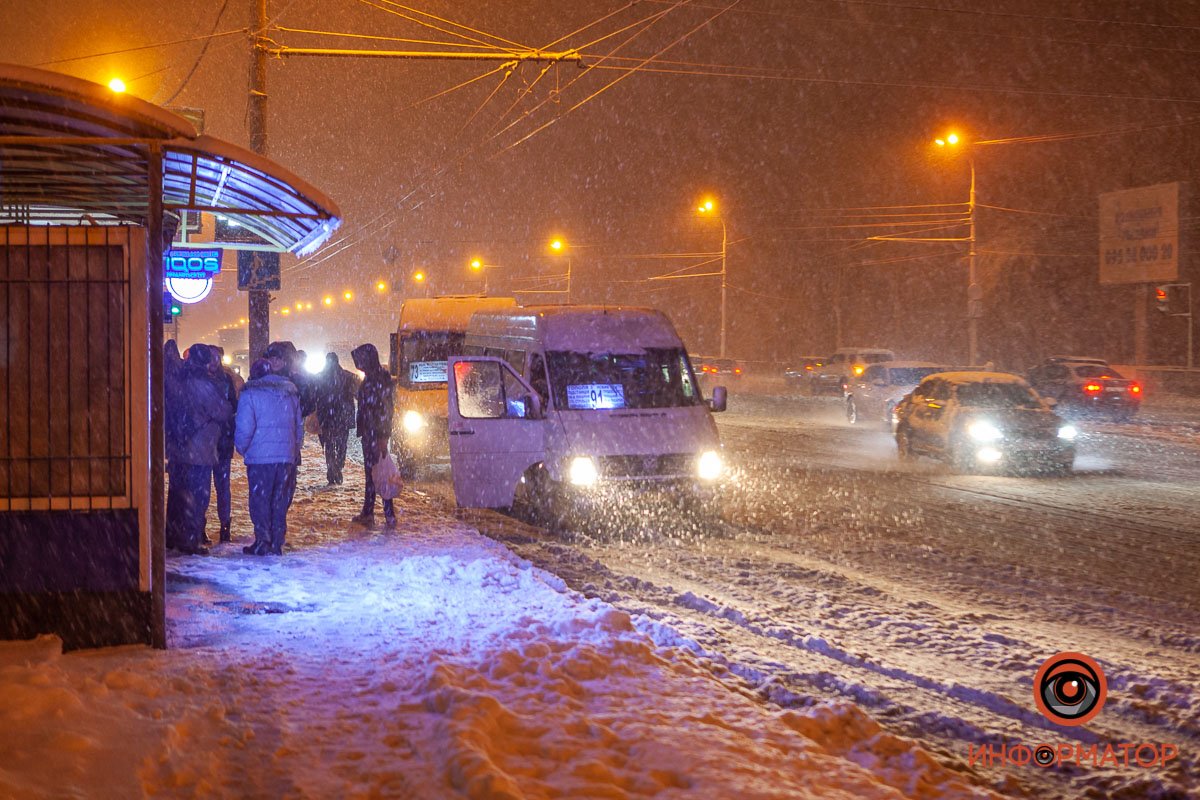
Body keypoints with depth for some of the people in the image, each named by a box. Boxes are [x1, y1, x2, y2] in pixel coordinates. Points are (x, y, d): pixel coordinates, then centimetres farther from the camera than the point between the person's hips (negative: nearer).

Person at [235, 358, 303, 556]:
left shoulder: (251, 394, -5)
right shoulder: (290, 393, 12)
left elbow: (244, 428, -11)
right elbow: (299, 426, 15)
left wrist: (241, 448, 6)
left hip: (260, 457, -5)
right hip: (287, 456, 5)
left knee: (260, 501, 4)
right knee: (280, 501, 10)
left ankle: (262, 543, 3)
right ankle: (277, 543, 12)